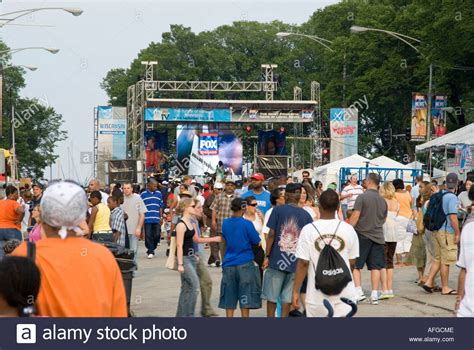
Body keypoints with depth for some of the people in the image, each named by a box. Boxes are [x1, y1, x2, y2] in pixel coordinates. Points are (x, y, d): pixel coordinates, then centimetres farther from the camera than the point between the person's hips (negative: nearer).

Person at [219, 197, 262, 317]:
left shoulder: (225, 223, 2)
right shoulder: (247, 224, -12)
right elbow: (256, 241, -4)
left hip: (229, 264, 4)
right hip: (245, 263, -4)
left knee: (229, 298, 9)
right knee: (245, 297, 3)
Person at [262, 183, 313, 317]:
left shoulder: (278, 210, -4)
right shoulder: (306, 215, 3)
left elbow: (271, 234, -8)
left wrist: (267, 256, -2)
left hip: (277, 259, -2)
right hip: (296, 262, 2)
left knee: (271, 296, 9)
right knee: (287, 297, 7)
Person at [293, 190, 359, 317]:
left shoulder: (308, 230, -8)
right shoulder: (348, 229, -2)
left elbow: (303, 263, -9)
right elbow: (352, 262, 4)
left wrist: (296, 291, -1)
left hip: (318, 293, 0)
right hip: (344, 292, 1)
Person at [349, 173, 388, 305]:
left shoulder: (362, 197, -10)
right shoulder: (382, 200, 8)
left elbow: (355, 216, -14)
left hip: (362, 235, -5)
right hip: (378, 237, 5)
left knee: (355, 265, 4)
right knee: (375, 266, 6)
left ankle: (359, 292, -5)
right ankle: (374, 295, 5)